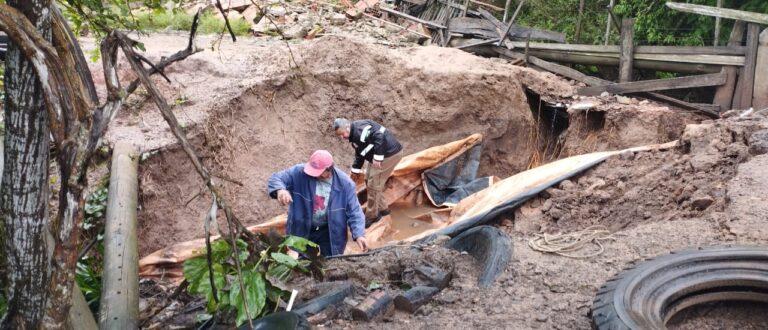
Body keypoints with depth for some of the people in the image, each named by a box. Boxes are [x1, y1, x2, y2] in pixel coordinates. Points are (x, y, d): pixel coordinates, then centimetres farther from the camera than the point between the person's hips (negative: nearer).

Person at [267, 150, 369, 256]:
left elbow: (354, 212, -15)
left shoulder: (344, 183, -19)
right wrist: (280, 190, -44)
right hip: (301, 229, 1)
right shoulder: (299, 172, -20)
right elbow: (275, 179, -19)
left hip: (330, 233, -1)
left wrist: (359, 235, -29)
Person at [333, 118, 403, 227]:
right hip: (382, 155, 11)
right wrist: (355, 170, 29)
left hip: (390, 154, -11)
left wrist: (377, 157, -30)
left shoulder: (359, 129, -23)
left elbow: (379, 136, -34)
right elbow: (359, 153, 25)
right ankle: (382, 208, 29)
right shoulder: (354, 134, 11)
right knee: (369, 181, 17)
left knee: (373, 184, -5)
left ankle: (372, 216, 8)